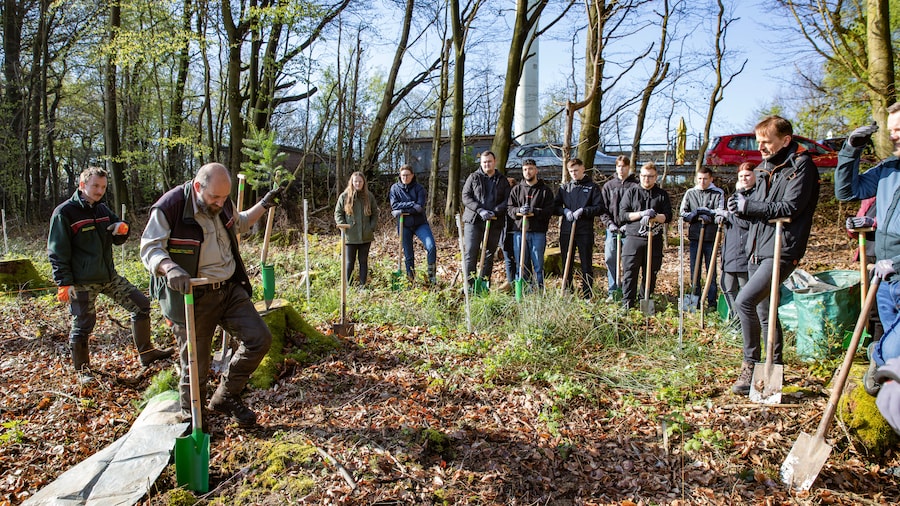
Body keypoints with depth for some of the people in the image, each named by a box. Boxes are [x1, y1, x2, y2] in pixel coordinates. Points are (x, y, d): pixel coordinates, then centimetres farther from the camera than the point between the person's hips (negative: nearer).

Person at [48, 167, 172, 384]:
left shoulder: (103, 209, 10)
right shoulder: (64, 213, -10)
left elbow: (117, 240, 18)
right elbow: (57, 252, -11)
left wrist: (122, 229, -7)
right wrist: (64, 283, -16)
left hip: (109, 276, 7)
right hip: (82, 282, -7)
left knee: (141, 304, 4)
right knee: (82, 326, 3)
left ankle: (146, 354, 15)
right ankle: (82, 371, 23)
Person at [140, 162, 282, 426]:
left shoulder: (222, 204, 4)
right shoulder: (169, 207, -17)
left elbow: (239, 224, 26)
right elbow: (150, 249, -16)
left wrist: (264, 205, 19)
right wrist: (170, 268, -36)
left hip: (229, 289, 6)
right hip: (192, 297, -6)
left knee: (259, 339, 3)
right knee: (195, 367, 3)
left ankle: (226, 397, 21)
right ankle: (192, 420, 29)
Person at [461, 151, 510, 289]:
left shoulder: (502, 180, 12)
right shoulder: (473, 177, 8)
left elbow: (507, 200, 4)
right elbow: (465, 197, -1)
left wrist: (495, 212, -14)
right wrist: (480, 210, -15)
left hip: (494, 223, 2)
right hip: (473, 221, -2)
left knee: (489, 255, 6)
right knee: (471, 253, -7)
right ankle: (470, 285, -2)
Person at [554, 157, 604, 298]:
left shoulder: (592, 187, 3)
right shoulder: (564, 187, 13)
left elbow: (600, 208, -3)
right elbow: (555, 206, 12)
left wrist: (583, 210, -14)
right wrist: (565, 210, -7)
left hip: (585, 231, -3)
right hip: (566, 230, 3)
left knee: (586, 264, 3)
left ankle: (587, 296, 11)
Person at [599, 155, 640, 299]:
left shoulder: (636, 185, 2)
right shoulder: (608, 186, 11)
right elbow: (602, 208, 8)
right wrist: (609, 223, -6)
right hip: (612, 229, 3)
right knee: (610, 259, 1)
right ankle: (613, 291, 10)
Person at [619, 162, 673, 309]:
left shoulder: (662, 194, 10)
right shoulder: (631, 192, 8)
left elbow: (668, 216, 2)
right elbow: (623, 214, 0)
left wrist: (654, 217, -16)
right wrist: (642, 214, -12)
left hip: (654, 240, 2)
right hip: (633, 238, -1)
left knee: (651, 273, 8)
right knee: (629, 272, -3)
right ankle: (627, 303, 3)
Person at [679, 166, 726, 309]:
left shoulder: (718, 193, 4)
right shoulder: (690, 193, 11)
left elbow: (720, 212, -7)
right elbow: (683, 213, 5)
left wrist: (706, 213, -19)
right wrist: (694, 216, -13)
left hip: (711, 237, -2)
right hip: (694, 236, 2)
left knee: (711, 270, 2)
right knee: (694, 269, 7)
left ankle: (712, 302, 8)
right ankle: (695, 301, 15)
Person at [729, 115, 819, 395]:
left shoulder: (801, 166, -8)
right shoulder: (764, 168, 17)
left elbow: (791, 208, -18)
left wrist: (749, 205, -15)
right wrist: (743, 207, -3)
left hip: (781, 250, -9)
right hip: (757, 248, 9)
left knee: (745, 300, -21)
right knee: (764, 310, 13)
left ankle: (750, 365, -7)